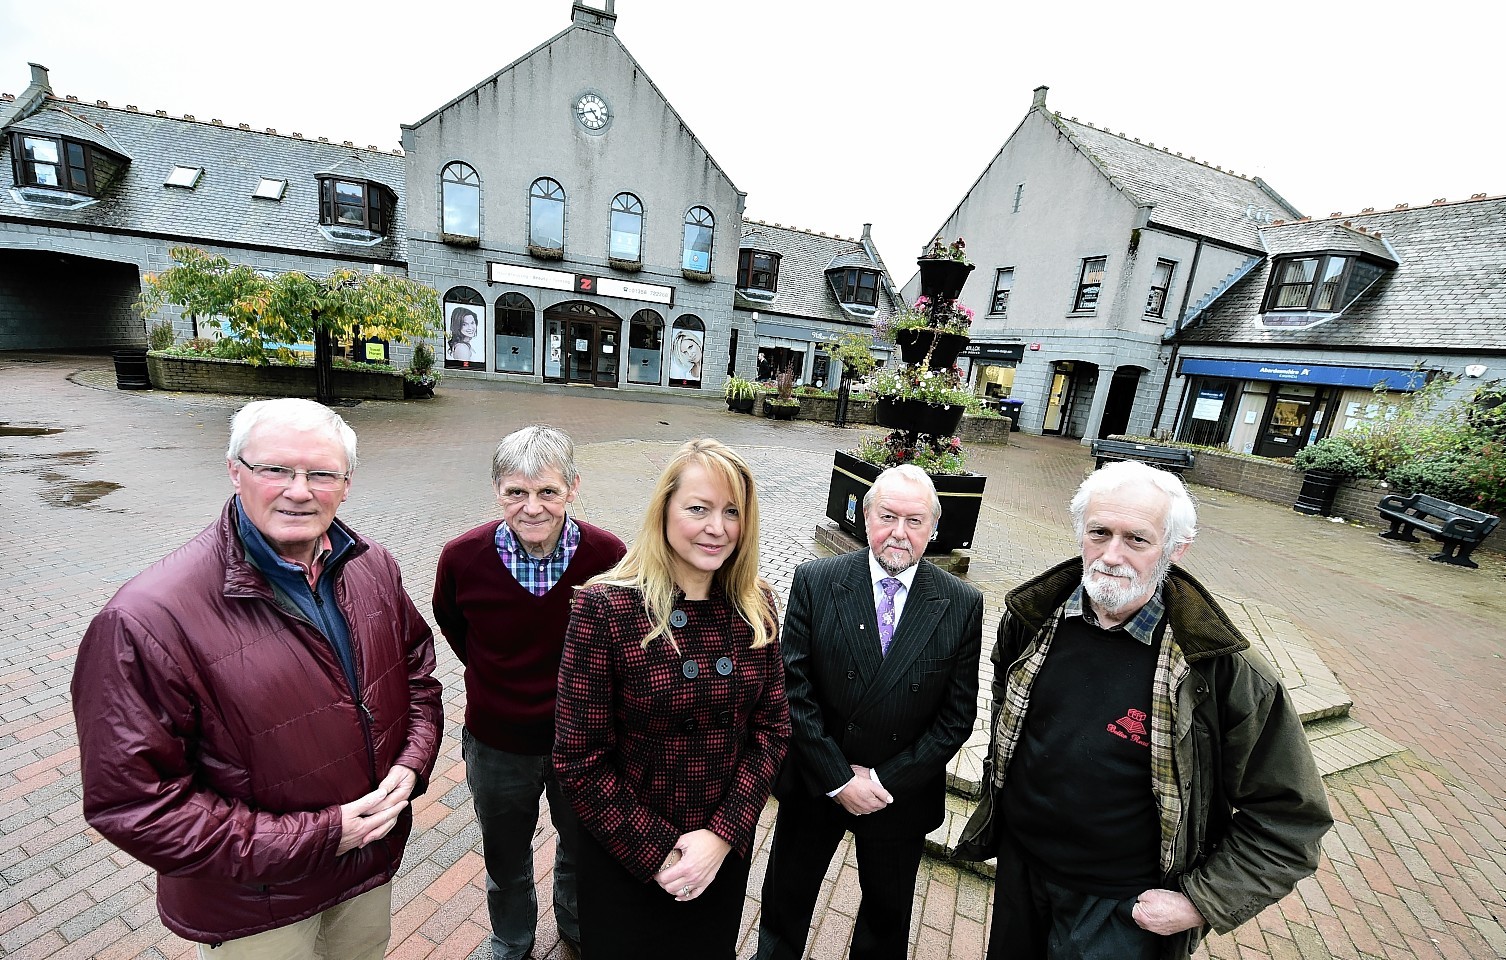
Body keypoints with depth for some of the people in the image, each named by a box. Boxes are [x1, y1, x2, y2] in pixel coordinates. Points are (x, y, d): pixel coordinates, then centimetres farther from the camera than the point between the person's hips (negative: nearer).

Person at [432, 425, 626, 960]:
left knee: (582, 849, 28)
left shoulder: (607, 554, -25)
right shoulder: (463, 556, -22)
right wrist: (494, 680, 3)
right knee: (506, 861, 28)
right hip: (497, 742, 1)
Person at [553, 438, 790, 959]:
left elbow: (772, 726, -6)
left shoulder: (755, 605, -10)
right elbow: (579, 759, -17)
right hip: (626, 857, -3)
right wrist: (657, 852, -15)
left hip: (727, 848, 4)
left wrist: (722, 835, -13)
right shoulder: (605, 608, -22)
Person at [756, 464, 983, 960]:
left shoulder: (963, 604, -13)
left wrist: (886, 779, -13)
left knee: (887, 917, 27)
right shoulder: (815, 581, -16)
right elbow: (795, 690, -14)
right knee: (785, 901, 25)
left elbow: (957, 716, -9)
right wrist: (838, 779, -15)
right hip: (815, 784, 0)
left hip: (902, 793, 1)